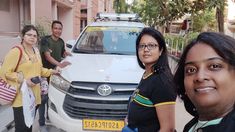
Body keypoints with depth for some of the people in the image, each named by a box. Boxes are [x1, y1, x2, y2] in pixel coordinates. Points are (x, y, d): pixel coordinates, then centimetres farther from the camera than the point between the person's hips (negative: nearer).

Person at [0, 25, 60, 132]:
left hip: (34, 95, 8)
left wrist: (51, 72, 9)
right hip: (21, 97, -7)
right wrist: (23, 79, -21)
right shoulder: (15, 51, -15)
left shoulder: (36, 50, 12)